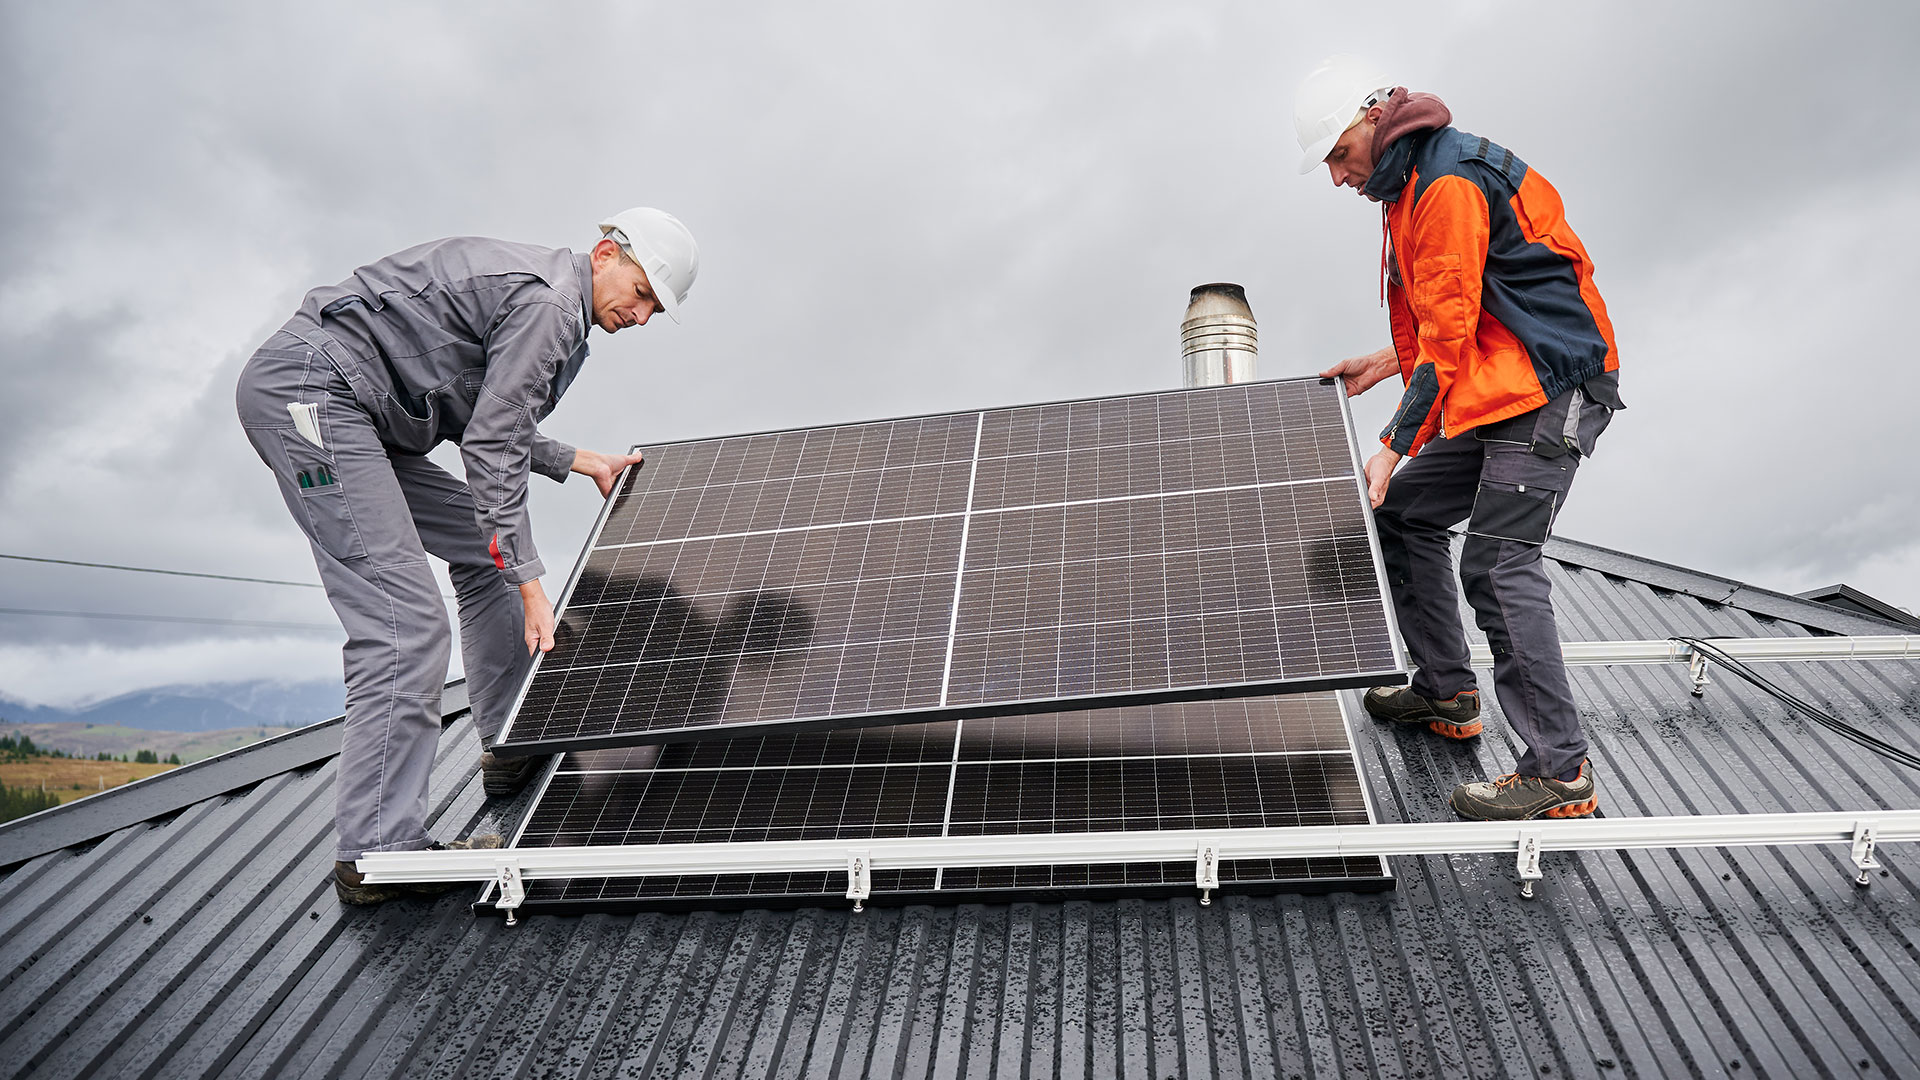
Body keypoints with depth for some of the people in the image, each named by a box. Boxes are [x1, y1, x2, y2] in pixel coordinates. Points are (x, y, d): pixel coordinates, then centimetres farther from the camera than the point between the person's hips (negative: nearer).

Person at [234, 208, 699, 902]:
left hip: (341, 407, 11)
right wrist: (532, 586, -15)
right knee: (407, 626, -16)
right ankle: (378, 855, -9)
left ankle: (513, 750, 18)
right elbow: (491, 449, -17)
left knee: (484, 547, 12)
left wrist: (584, 462, 29)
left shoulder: (533, 292, 19)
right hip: (308, 386, -11)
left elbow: (488, 428, 23)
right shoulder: (550, 304, -13)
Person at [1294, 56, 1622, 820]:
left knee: (1497, 564, -17)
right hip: (1498, 396, 11)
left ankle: (1561, 771, -8)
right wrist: (1383, 364, 18)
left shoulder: (1450, 182, -16)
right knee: (1404, 510, 13)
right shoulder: (1411, 188, 17)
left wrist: (1394, 446, -22)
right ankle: (1446, 693, 23)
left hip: (1550, 388, -11)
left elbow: (1450, 332, -21)